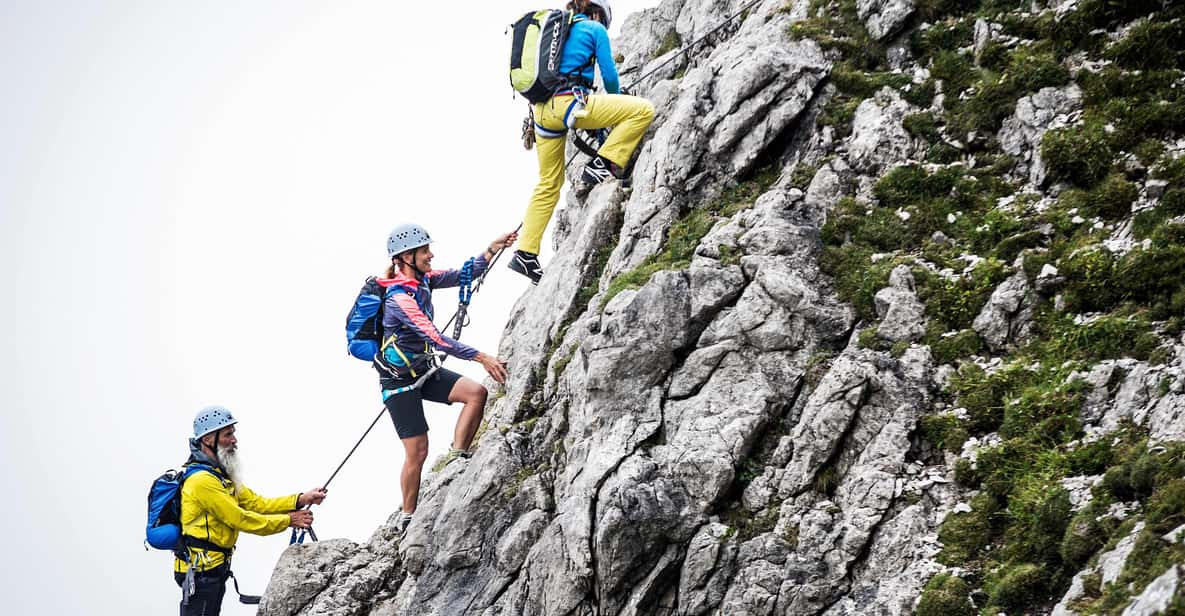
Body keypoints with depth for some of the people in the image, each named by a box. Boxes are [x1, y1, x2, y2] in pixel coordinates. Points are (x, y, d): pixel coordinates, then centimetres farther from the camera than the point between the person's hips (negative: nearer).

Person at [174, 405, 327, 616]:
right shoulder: (202, 481, -19)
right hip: (200, 570, -11)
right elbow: (240, 519, -19)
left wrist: (301, 500, 1)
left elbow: (256, 503, 13)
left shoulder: (221, 477, 16)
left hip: (214, 569, 11)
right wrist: (288, 520, -12)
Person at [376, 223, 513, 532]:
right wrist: (481, 358, -37)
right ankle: (408, 518, 8)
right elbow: (435, 338, -34)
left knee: (477, 393, -10)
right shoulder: (399, 298, -27)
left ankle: (457, 458, -4)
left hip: (424, 371, 8)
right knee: (417, 452, -6)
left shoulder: (422, 279, 0)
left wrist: (491, 250, -11)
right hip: (400, 382, -8)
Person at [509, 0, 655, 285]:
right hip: (570, 103, -7)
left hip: (542, 109, 8)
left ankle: (526, 253, 12)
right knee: (643, 110, -4)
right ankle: (603, 165, -8)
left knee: (548, 184, 17)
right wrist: (616, 101, 28)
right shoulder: (595, 29, 6)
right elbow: (610, 75, 6)